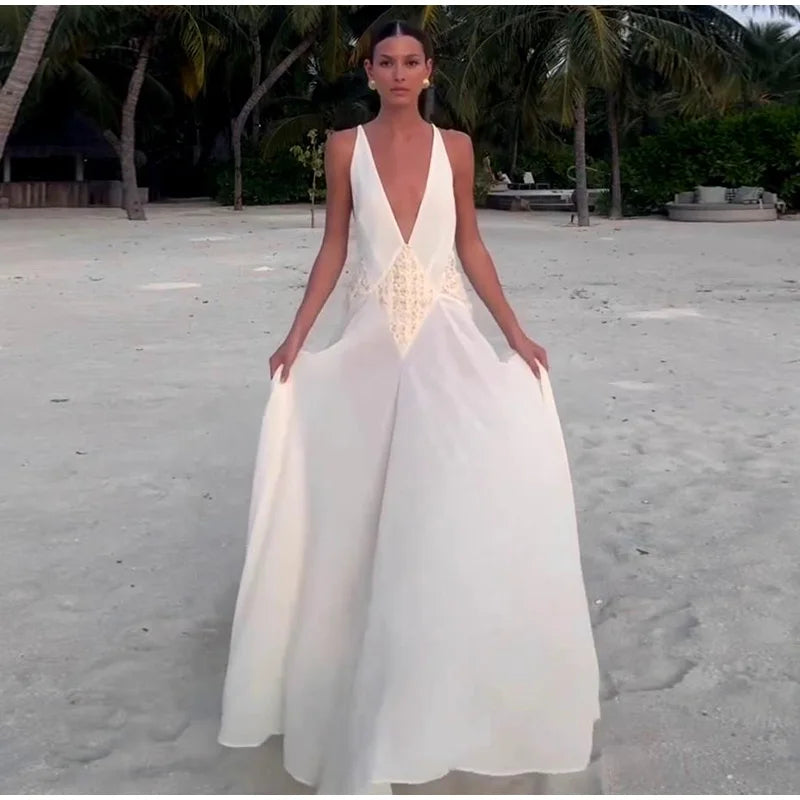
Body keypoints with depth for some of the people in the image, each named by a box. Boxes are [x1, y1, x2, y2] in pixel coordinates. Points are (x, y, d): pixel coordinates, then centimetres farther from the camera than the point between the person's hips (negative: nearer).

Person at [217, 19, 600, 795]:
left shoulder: (455, 145, 5)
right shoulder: (344, 147, 3)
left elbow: (470, 245, 7)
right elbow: (333, 248, 5)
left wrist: (515, 332, 1)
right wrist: (297, 336, -4)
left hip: (445, 332, 0)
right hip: (372, 335, 0)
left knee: (456, 492, -7)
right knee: (370, 500, 4)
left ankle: (443, 678, 12)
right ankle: (375, 690, 22)